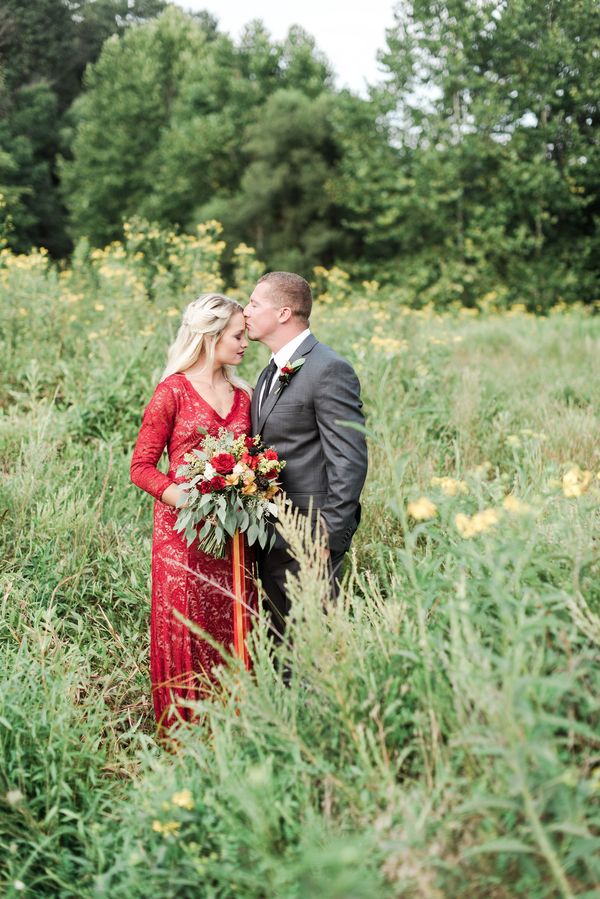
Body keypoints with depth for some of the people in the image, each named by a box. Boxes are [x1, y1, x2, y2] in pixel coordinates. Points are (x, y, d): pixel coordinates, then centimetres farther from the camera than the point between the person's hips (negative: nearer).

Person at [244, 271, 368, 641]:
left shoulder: (329, 370, -14)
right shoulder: (273, 371, 16)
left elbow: (349, 459, -17)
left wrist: (332, 536, -19)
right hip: (272, 536, 9)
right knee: (277, 640, 14)